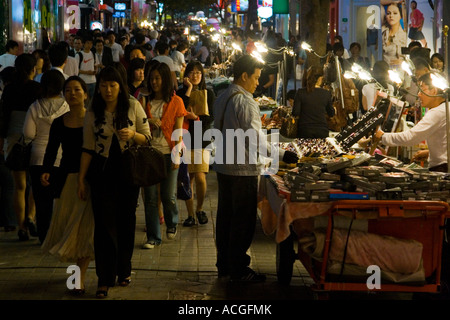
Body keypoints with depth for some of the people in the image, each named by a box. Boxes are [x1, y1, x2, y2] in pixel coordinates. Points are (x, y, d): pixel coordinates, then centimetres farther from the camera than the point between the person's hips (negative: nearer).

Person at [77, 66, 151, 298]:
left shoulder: (133, 106, -2)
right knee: (104, 223, -5)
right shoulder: (92, 113, 0)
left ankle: (124, 270, 26)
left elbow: (146, 138, 2)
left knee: (126, 221, 9)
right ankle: (105, 278, -2)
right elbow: (88, 148, 3)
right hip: (102, 172, 0)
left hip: (128, 170, 0)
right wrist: (81, 179, 1)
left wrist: (133, 135, -20)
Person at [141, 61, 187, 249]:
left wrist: (177, 156, -8)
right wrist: (149, 124, -7)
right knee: (150, 197, -1)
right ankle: (153, 237, 7)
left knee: (168, 195, 0)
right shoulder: (146, 102, 9)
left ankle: (172, 224, 30)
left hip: (168, 154, -2)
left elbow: (178, 131, 0)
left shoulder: (176, 102, 2)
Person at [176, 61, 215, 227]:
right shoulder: (181, 93, 7)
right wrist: (189, 89, -9)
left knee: (200, 177, -10)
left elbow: (212, 118, 2)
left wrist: (195, 118, -14)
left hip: (202, 141, -1)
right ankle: (190, 214, 13)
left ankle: (199, 209, 14)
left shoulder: (208, 93, 7)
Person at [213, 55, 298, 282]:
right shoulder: (246, 102, -19)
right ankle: (238, 269, 7)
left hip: (223, 166, 9)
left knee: (225, 216, 15)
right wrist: (282, 155, -18)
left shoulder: (222, 99, 9)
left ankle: (224, 264, 24)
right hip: (243, 169, -9)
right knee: (243, 221, 0)